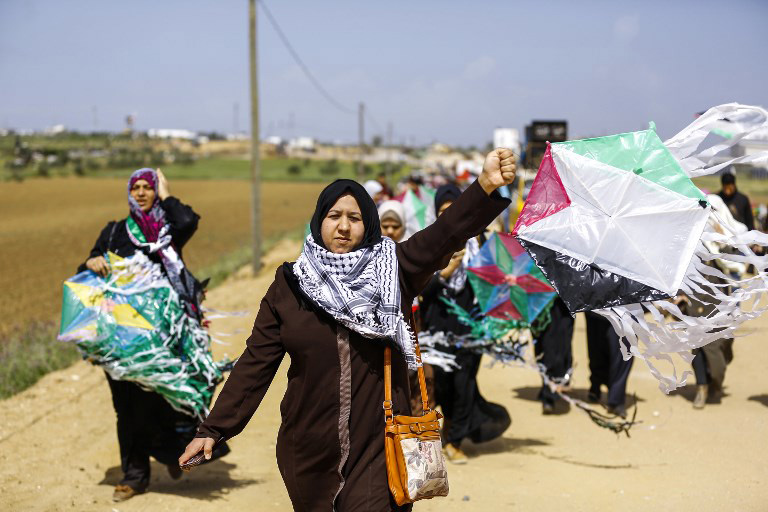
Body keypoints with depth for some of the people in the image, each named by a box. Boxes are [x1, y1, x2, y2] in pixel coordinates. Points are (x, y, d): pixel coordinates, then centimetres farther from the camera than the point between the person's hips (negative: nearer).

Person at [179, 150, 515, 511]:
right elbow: (255, 363, 3)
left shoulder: (393, 270, 1)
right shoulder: (289, 285, 3)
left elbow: (447, 232, -15)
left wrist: (486, 186, -33)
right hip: (309, 451, 2)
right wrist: (213, 429, -1)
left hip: (377, 449, -2)